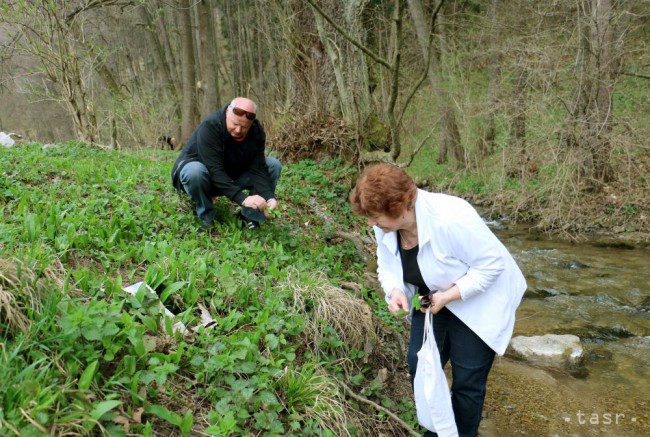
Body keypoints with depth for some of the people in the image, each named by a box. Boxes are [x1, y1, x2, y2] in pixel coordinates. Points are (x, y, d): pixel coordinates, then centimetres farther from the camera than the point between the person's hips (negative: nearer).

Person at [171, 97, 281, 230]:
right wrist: (242, 198, -45)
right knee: (195, 172, -40)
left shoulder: (256, 131, -15)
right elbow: (214, 170, -37)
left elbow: (258, 168, -18)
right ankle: (206, 216, -13)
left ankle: (250, 214, -6)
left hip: (233, 176, 5)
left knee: (274, 165, -11)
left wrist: (269, 197, -35)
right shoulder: (210, 126, -31)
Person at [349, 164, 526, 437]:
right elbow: (387, 265, 0)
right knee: (419, 366, 7)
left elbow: (492, 262, -27)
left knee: (467, 379, 2)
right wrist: (395, 291, -22)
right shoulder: (385, 226, -15)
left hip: (477, 303, -6)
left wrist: (448, 297, -30)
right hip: (432, 301, 6)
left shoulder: (450, 219, -36)